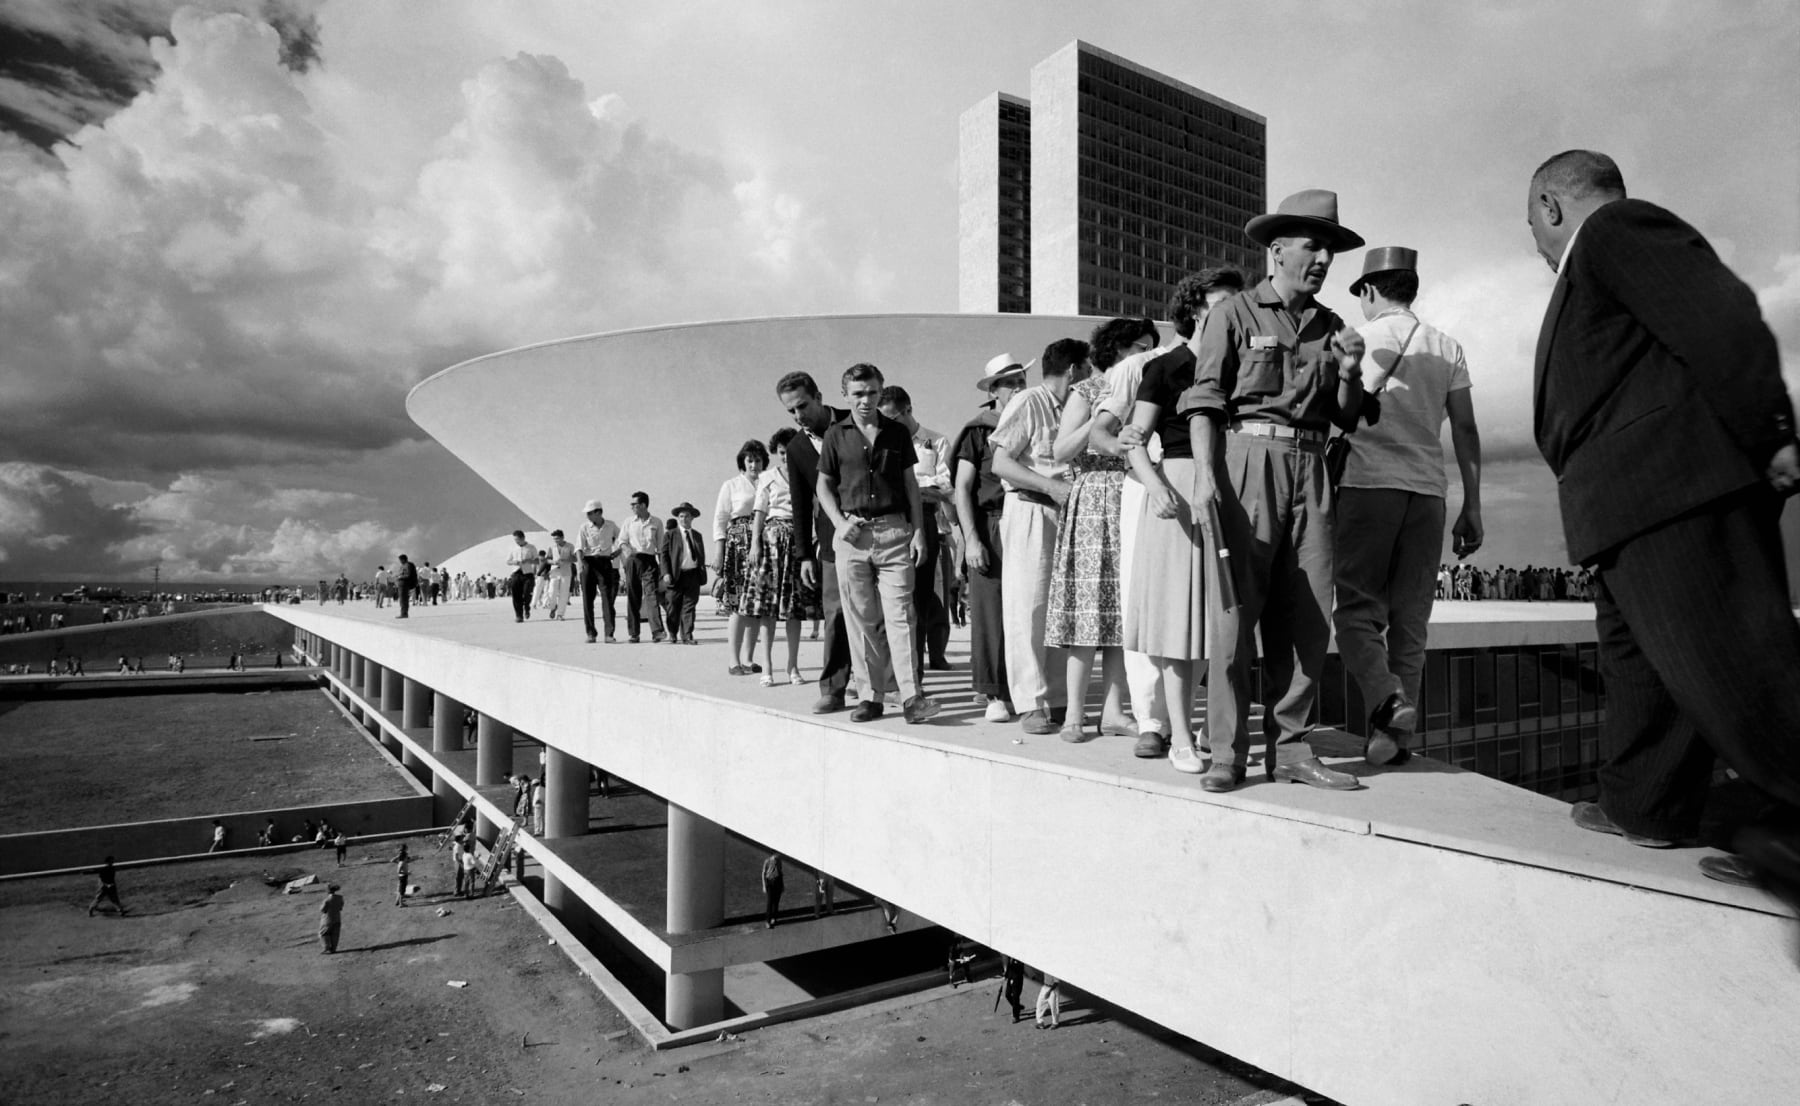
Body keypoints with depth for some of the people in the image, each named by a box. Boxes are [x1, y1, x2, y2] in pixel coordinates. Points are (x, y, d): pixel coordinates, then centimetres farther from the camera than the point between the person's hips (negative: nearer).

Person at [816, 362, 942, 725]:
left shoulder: (897, 433, 9)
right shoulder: (836, 435, 7)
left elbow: (911, 485, 11)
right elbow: (824, 485, 11)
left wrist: (919, 531, 3)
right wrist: (839, 523, -5)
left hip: (894, 531, 0)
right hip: (852, 535, 1)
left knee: (899, 613, -7)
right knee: (860, 619, 3)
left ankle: (911, 697, -9)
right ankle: (871, 695, 11)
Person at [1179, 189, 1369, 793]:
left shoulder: (1331, 325, 19)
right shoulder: (1234, 314, 5)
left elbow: (1347, 417, 21)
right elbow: (1204, 401, -4)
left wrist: (1350, 373, 1)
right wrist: (1206, 473, -15)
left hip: (1309, 470, 6)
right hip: (1246, 460, -5)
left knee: (1308, 616, 4)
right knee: (1234, 611, -6)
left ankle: (1290, 749, 13)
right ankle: (1227, 753, 1)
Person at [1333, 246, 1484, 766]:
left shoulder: (1354, 340, 3)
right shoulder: (1447, 348, 13)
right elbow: (1466, 431, 10)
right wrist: (1472, 507, 13)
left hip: (1367, 484, -4)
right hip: (1428, 490, 4)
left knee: (1358, 610, 1)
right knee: (1410, 620, 8)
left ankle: (1387, 699, -21)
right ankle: (1400, 733, 11)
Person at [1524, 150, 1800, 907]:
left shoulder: (1615, 226, -2)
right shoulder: (1600, 258, 27)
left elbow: (1721, 320, -15)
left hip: (1671, 491, -11)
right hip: (1635, 505, 11)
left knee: (1730, 667, -12)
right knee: (1636, 657, 14)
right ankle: (1644, 806, 23)